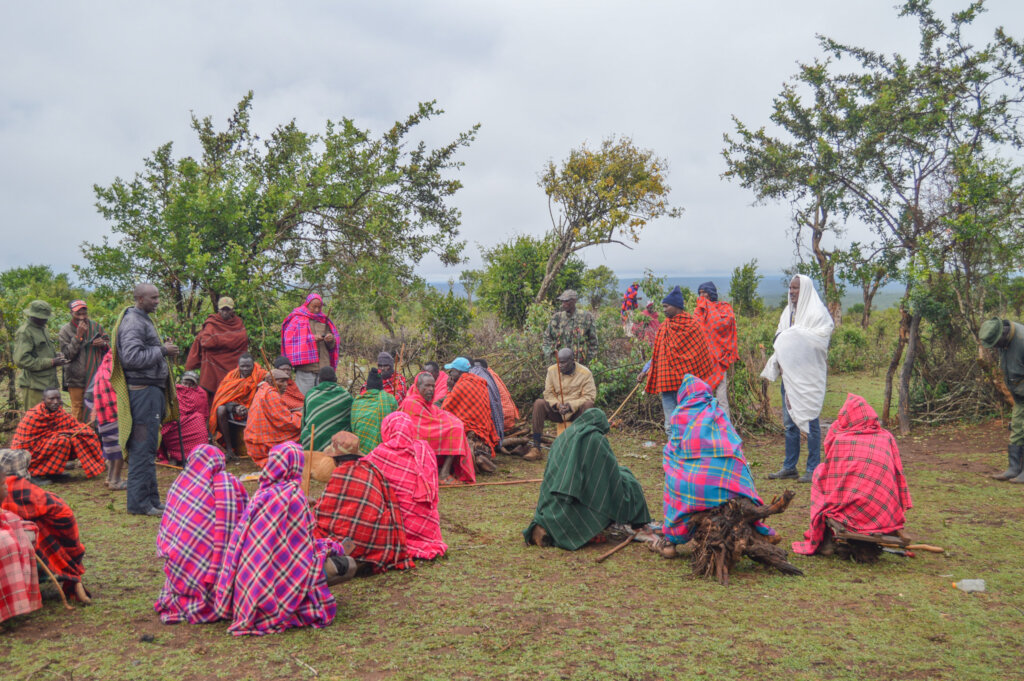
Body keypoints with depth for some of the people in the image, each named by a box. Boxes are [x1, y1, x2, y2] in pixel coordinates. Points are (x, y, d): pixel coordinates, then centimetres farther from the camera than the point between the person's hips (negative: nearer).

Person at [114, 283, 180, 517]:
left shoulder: (144, 320, 19)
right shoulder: (133, 323, -14)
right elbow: (132, 357, -25)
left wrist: (163, 350, 8)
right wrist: (162, 351, -16)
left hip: (152, 389, 11)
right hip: (142, 390, -11)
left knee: (148, 448, 15)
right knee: (143, 448, -6)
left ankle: (151, 499, 23)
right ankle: (139, 503, 0)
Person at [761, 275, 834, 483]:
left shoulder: (817, 311, -4)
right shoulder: (788, 311, 17)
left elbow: (822, 338, -16)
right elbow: (781, 337, 22)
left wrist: (794, 335, -13)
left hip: (808, 373, -7)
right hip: (789, 372, 7)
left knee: (809, 418, -4)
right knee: (789, 420, 9)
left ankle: (813, 468, 4)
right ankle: (789, 466, 16)